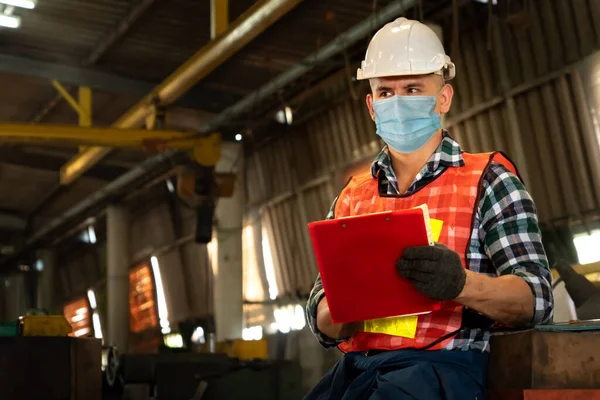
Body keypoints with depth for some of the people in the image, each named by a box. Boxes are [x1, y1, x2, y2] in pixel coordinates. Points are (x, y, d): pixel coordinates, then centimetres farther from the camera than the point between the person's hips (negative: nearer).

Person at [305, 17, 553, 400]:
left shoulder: (487, 179, 5)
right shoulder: (352, 196, 17)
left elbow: (536, 300, -4)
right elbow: (322, 322, 13)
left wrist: (462, 283, -24)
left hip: (444, 364, -3)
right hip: (357, 366, 4)